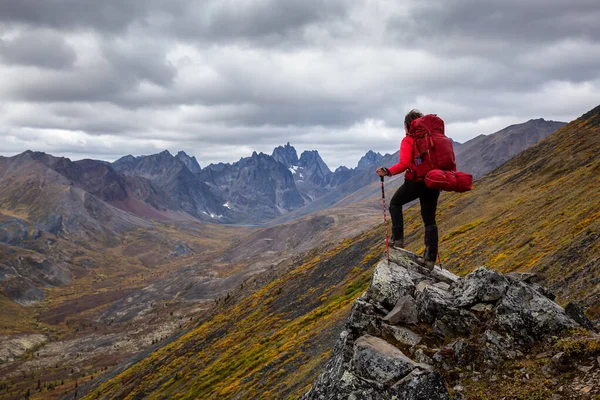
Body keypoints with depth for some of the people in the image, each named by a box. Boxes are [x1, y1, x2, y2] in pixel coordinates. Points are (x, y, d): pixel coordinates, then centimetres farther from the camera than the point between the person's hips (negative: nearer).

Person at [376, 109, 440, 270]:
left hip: (415, 182, -5)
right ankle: (430, 258, 0)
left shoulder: (408, 140, -5)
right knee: (430, 220, 8)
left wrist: (388, 171, -14)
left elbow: (404, 164, -18)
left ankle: (398, 238, 10)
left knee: (395, 203, 22)